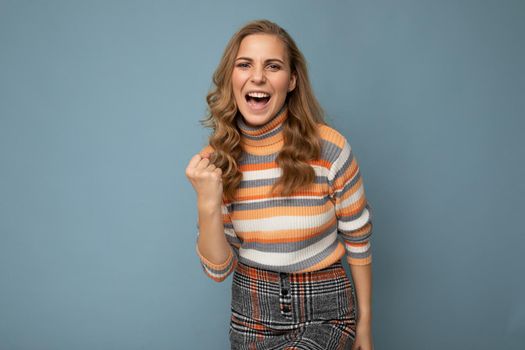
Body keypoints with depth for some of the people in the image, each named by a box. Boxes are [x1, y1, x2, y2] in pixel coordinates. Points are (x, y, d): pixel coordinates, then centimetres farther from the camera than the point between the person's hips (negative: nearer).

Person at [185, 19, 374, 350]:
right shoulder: (217, 158, -8)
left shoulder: (329, 147, -17)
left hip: (324, 313, -2)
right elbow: (219, 269, -7)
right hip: (251, 311, 3)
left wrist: (365, 322, 1)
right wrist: (208, 204, -23)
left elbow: (358, 241, -4)